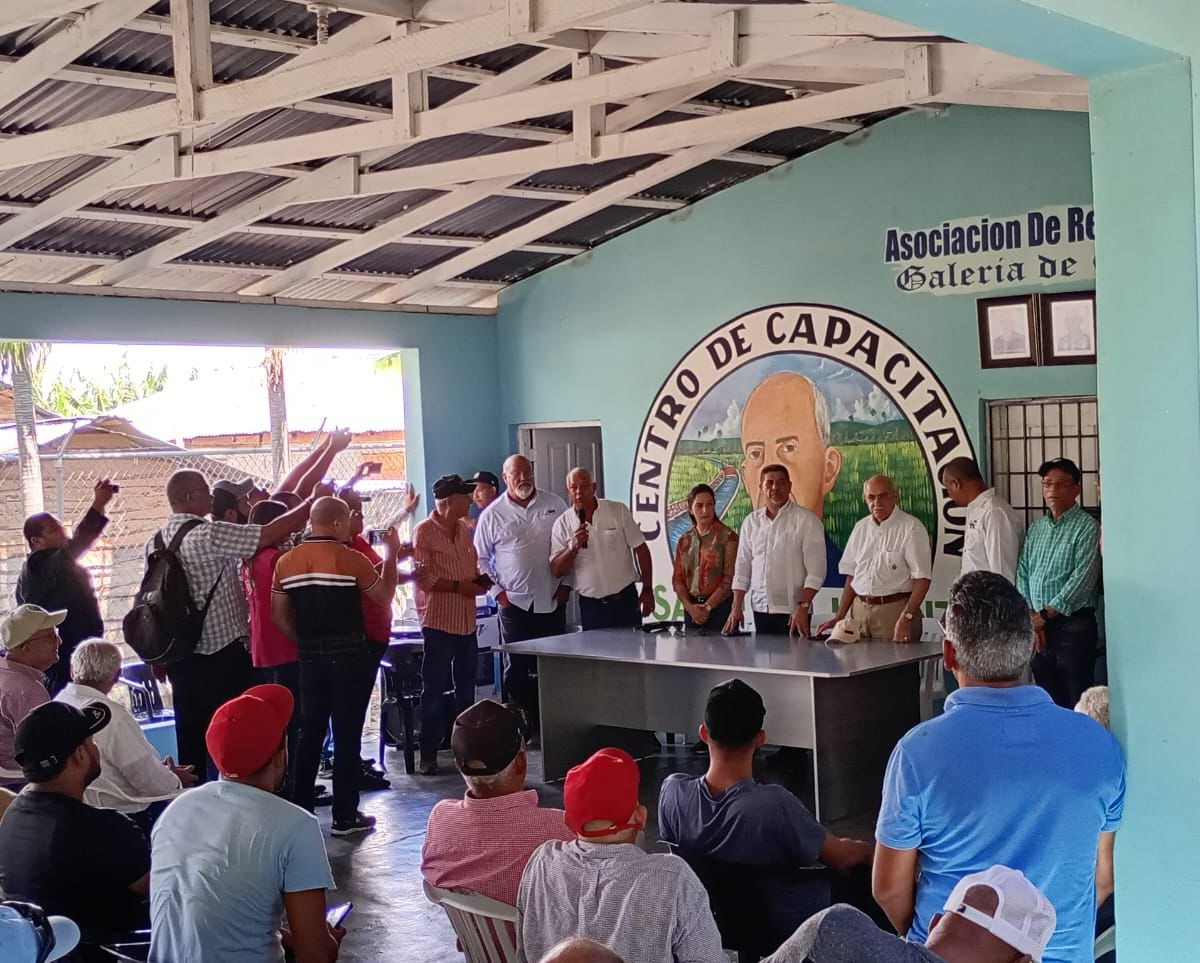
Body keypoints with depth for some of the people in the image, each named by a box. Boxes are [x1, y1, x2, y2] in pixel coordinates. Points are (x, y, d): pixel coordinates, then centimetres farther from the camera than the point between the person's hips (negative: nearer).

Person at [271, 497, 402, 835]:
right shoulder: (351, 559, -12)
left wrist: (306, 643, 14)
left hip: (310, 656, 5)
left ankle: (300, 811, 19)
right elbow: (384, 595, -1)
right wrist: (392, 554, 8)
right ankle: (345, 816, 6)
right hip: (349, 655, -5)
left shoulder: (286, 563, 2)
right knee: (347, 734, 1)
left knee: (309, 732, 14)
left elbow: (280, 617, 4)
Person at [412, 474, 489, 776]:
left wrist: (480, 580, 2)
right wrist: (459, 586, -19)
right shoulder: (424, 532, -11)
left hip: (466, 621, 7)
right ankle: (428, 753, 5)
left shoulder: (463, 528, 12)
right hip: (439, 621, -7)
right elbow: (423, 577, -17)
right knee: (434, 690, -1)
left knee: (466, 687, 15)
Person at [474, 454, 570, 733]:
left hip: (552, 601, 1)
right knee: (517, 668, 2)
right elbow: (480, 559, 6)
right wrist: (497, 592, -2)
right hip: (514, 603, -1)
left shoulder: (554, 505, 5)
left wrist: (566, 584, 3)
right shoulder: (492, 514, 1)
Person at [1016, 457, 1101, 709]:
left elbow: (1082, 580, -14)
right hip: (1038, 627, 6)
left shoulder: (1087, 527, -5)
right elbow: (1023, 575, 11)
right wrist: (1030, 618, -3)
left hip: (1074, 625, -6)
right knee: (1046, 700, 10)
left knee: (1075, 704, -4)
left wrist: (1045, 615, -13)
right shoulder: (1036, 528, 15)